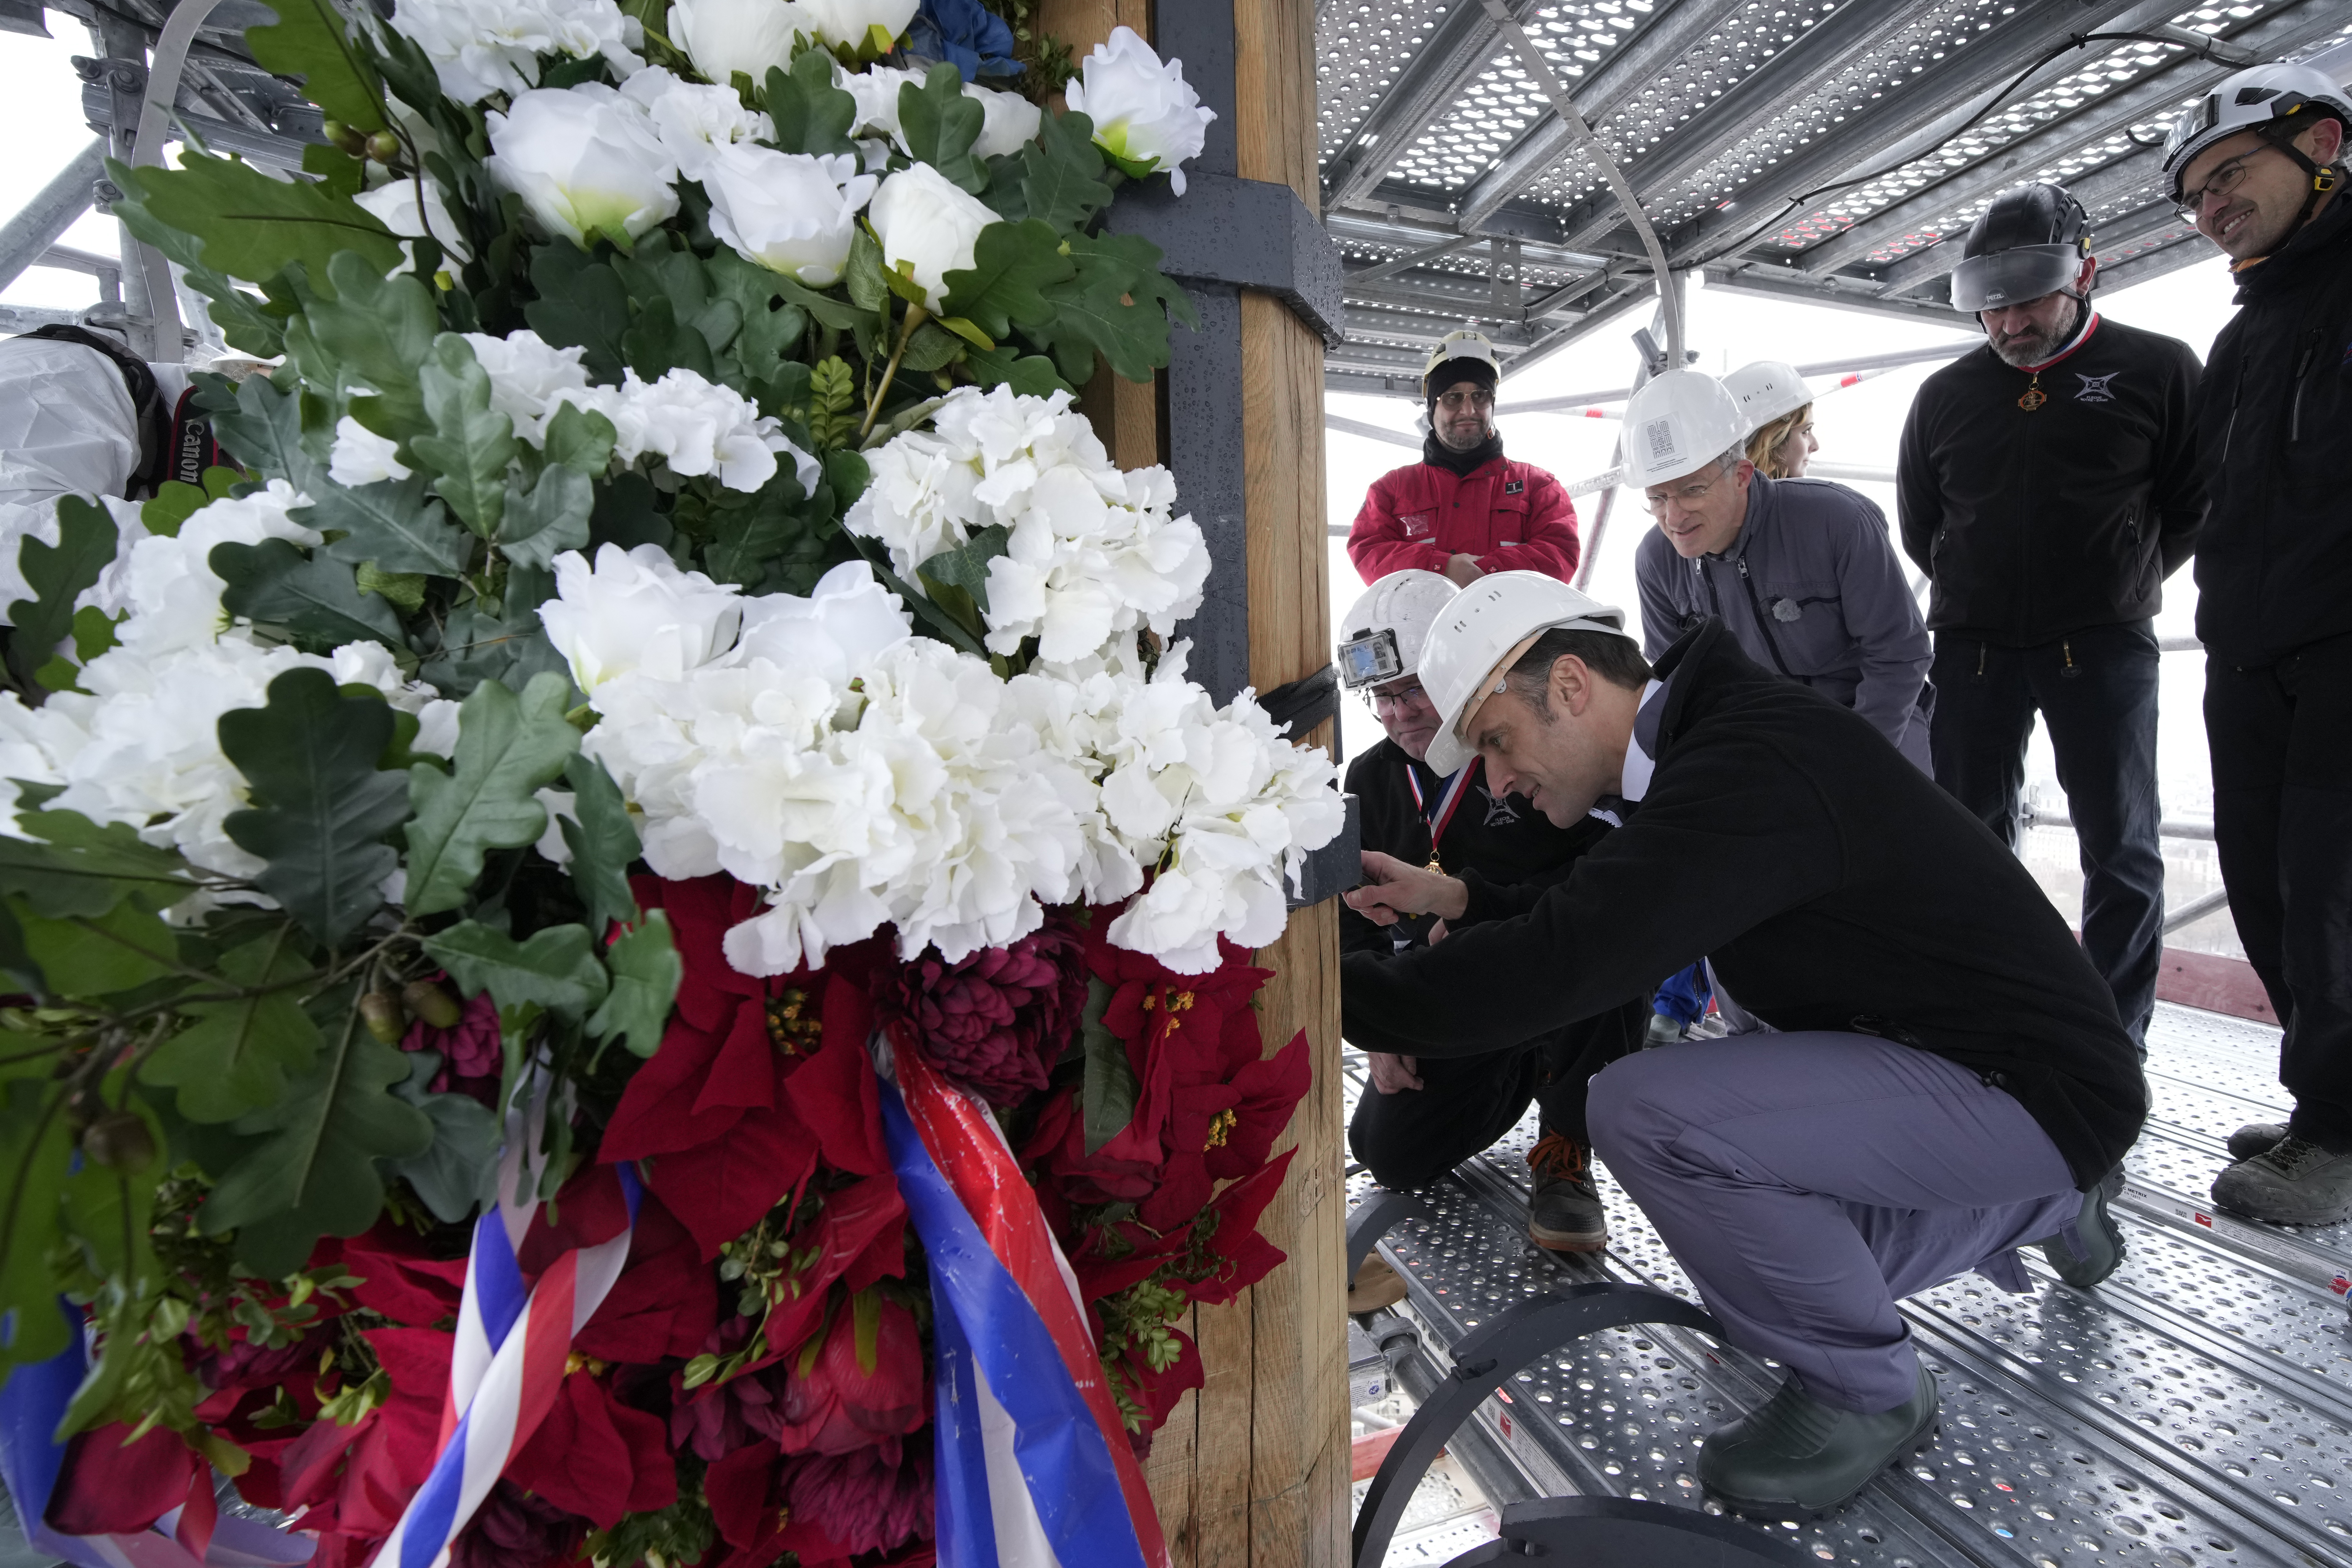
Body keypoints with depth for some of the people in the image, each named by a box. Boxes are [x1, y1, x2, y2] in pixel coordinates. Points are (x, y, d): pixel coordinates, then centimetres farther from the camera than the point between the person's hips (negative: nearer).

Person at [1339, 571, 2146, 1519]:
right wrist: (1457, 899, 3)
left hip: (2034, 1088, -9)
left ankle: (1863, 1393, -2)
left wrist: (1339, 992, -28)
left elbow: (1564, 966, -36)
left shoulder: (1751, 765, -28)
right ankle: (2043, 1208, 38)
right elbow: (1604, 918, 14)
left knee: (1648, 1112, -28)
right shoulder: (1712, 738, 3)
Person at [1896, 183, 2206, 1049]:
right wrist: (1977, 591, 14)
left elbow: (2197, 506, 7)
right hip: (1973, 644, 2)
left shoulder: (2158, 369, 0)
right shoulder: (1945, 395, 6)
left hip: (2103, 646, -2)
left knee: (2122, 848, 0)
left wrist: (2118, 585, 9)